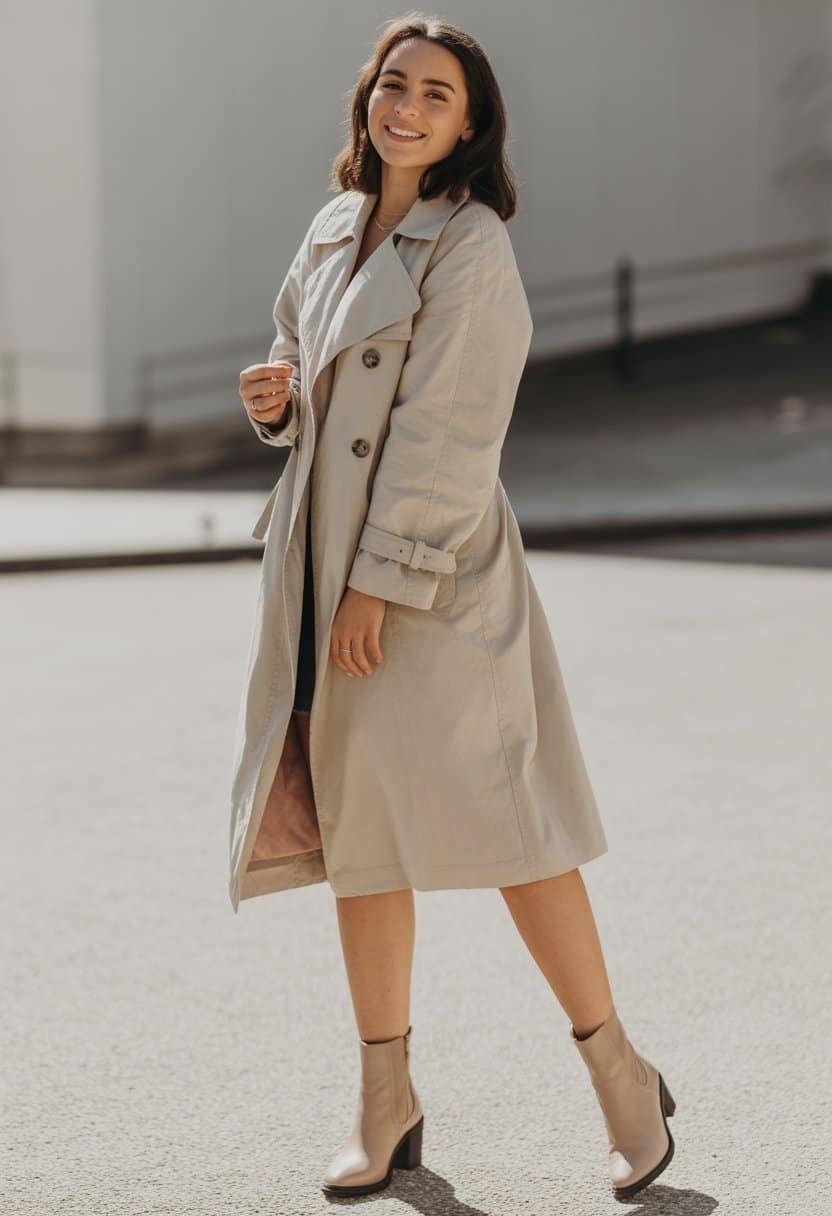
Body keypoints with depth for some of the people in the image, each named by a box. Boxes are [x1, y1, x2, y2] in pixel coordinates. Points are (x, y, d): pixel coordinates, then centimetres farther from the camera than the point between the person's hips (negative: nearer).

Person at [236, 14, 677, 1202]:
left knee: (499, 823, -4)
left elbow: (448, 433, -16)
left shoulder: (470, 246, -10)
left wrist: (382, 580, -19)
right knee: (356, 832, 9)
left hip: (433, 575, -7)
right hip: (336, 570, 7)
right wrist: (280, 401, 0)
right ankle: (386, 1101, 20)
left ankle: (622, 1075, 12)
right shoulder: (339, 230, 13)